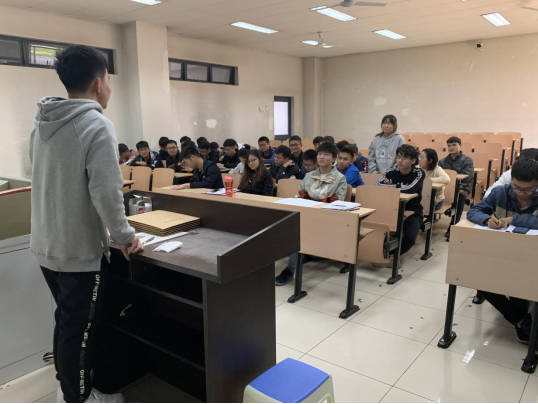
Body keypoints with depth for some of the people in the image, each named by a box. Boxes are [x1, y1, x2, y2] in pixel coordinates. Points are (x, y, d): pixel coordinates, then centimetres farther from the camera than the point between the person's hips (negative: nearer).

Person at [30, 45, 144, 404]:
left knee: (65, 320, 24)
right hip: (81, 251, -8)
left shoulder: (42, 121, 6)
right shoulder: (97, 125, -20)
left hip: (46, 246, 8)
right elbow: (106, 192, -28)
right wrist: (125, 235, -14)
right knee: (80, 328, 9)